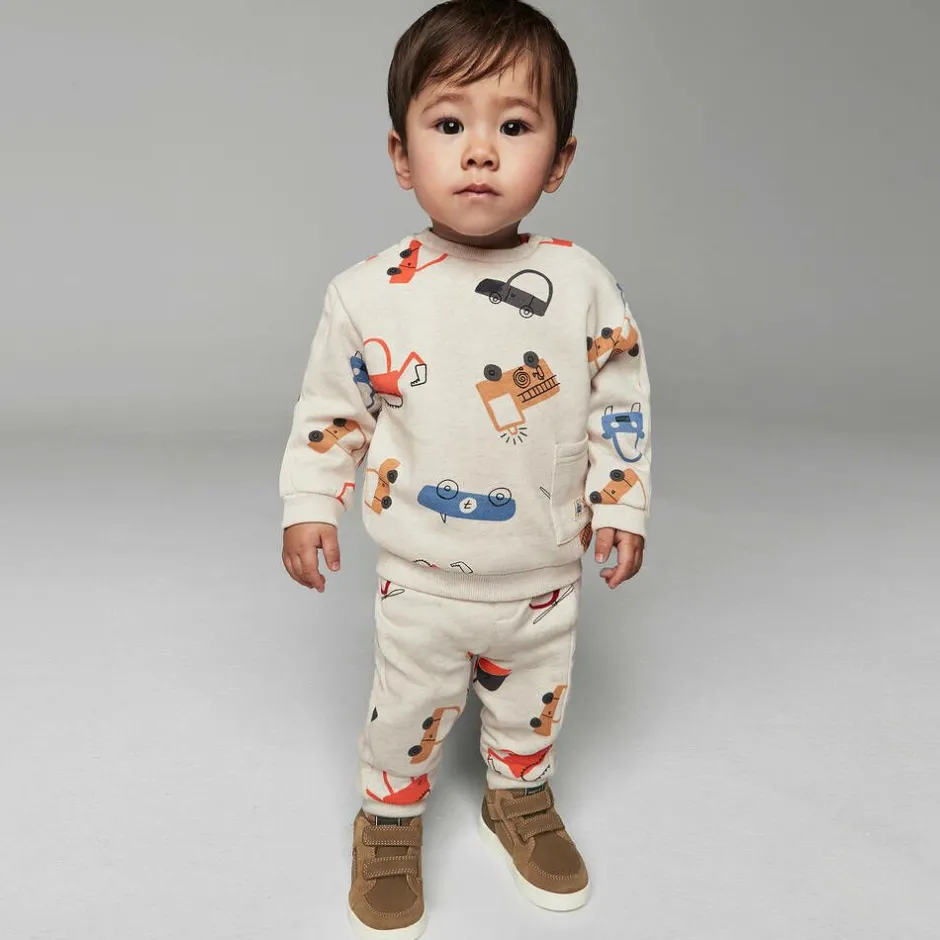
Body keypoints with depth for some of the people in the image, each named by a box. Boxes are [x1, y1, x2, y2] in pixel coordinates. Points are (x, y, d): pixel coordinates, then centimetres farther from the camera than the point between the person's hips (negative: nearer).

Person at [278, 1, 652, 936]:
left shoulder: (582, 285, -10)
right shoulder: (370, 293, -13)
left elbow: (620, 403, 0)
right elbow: (330, 410, -1)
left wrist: (620, 504, -1)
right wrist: (309, 507, -2)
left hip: (544, 578, 2)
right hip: (422, 583, -1)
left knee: (532, 707, 23)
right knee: (409, 710, 17)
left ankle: (521, 798, 53)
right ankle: (390, 821, 45)